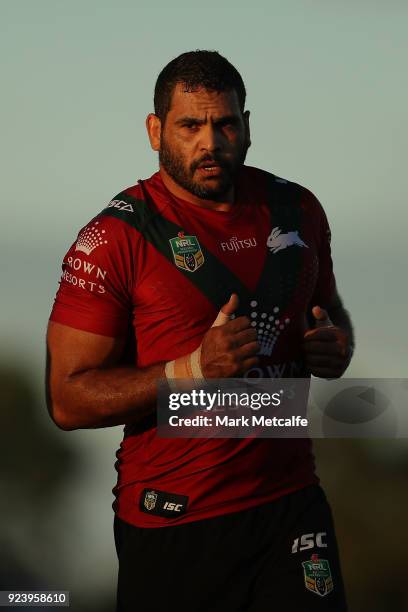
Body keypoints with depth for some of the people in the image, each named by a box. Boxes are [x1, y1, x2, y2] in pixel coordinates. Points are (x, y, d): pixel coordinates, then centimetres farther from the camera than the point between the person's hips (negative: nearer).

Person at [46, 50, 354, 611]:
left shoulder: (296, 210, 5)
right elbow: (69, 400, -13)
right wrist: (195, 368, -25)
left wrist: (336, 347, -1)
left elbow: (330, 308, 24)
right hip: (173, 522, -3)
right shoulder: (114, 239, -10)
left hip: (292, 502, 4)